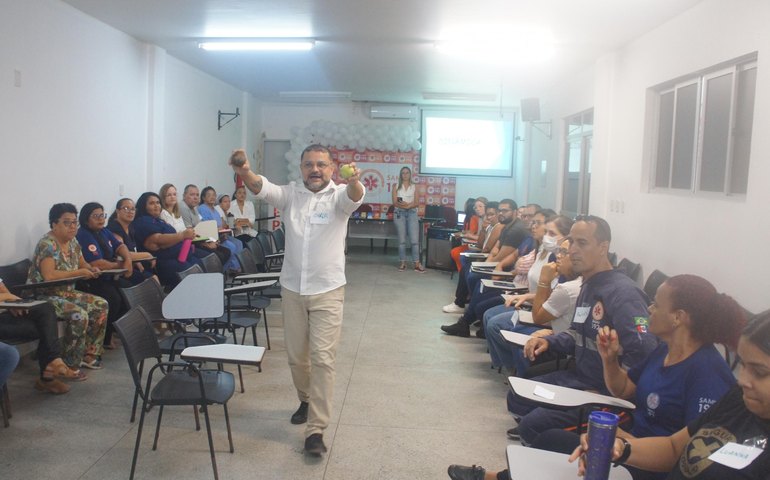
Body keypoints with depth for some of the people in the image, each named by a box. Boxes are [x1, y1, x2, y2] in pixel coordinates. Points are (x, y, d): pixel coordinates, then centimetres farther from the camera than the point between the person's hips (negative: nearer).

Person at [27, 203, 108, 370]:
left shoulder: (73, 243, 7)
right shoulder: (47, 245, -19)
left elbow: (82, 264, 22)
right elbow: (49, 276, -31)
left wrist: (91, 269, -2)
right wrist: (79, 272, -23)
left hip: (66, 293, 9)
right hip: (44, 296, -9)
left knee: (101, 305, -2)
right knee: (79, 315, -28)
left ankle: (89, 354, 3)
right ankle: (71, 363, -14)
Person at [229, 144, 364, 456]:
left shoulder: (338, 196, -7)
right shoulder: (290, 194, 1)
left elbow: (354, 197, -30)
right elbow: (263, 188, -18)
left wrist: (354, 182, -55)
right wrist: (244, 172, -41)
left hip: (327, 290, -3)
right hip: (292, 288, 3)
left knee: (323, 358, -5)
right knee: (296, 356, 16)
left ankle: (316, 429, 1)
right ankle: (307, 401, 42)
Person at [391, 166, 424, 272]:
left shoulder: (414, 187, 8)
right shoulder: (396, 187, 6)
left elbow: (417, 203, 3)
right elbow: (395, 202, -1)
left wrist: (409, 205, -16)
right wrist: (403, 205, -19)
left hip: (412, 213, 0)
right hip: (399, 213, 0)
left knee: (414, 240, -7)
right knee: (402, 240, 2)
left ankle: (417, 264, -4)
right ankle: (403, 263, 10)